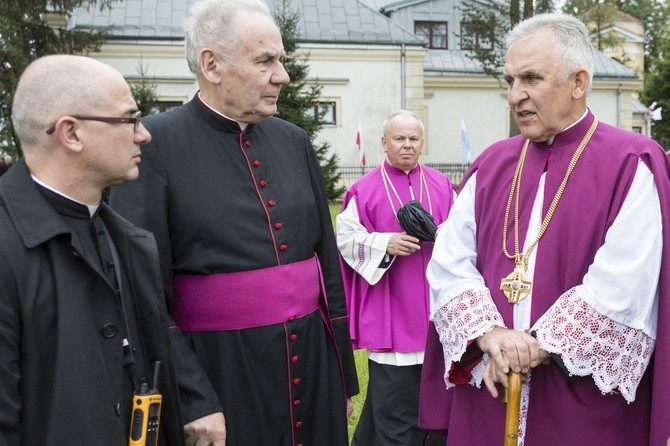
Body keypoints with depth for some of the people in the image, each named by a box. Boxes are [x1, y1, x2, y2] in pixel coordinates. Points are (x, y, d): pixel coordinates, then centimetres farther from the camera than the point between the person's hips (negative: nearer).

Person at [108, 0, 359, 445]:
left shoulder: (293, 141, 6)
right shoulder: (155, 144, -10)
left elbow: (328, 258, 11)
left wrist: (344, 375, 13)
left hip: (312, 358, 5)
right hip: (217, 370, -5)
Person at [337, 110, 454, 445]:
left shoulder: (442, 186, 7)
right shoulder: (364, 190, -3)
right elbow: (346, 239, -3)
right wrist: (385, 243, -18)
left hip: (433, 307, 4)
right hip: (390, 311, -4)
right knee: (394, 396, -2)